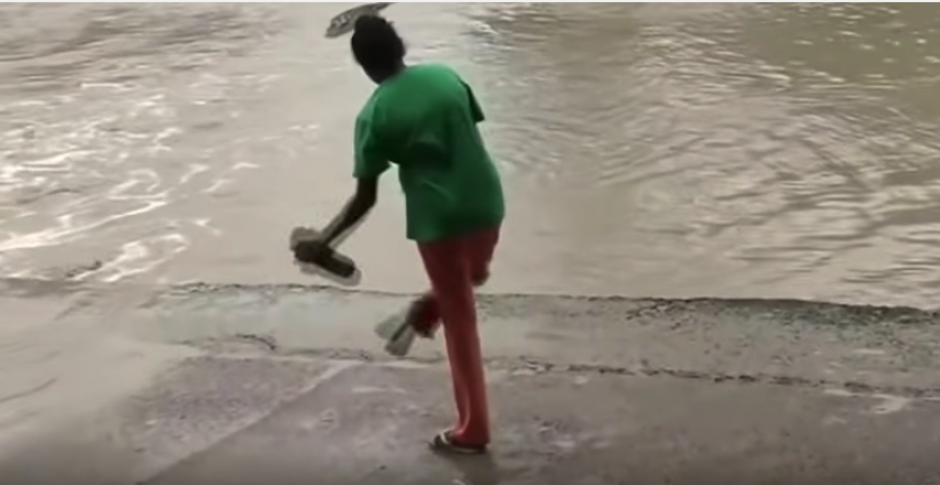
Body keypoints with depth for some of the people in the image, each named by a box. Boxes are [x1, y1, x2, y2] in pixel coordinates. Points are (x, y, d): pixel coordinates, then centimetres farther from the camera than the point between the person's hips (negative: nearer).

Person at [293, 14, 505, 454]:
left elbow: (365, 198, -8)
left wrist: (322, 242, 2)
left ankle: (472, 430, 18)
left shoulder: (374, 115, -9)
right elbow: (471, 135, 12)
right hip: (486, 205, 3)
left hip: (439, 220, -3)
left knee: (460, 323, 9)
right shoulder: (446, 76, 4)